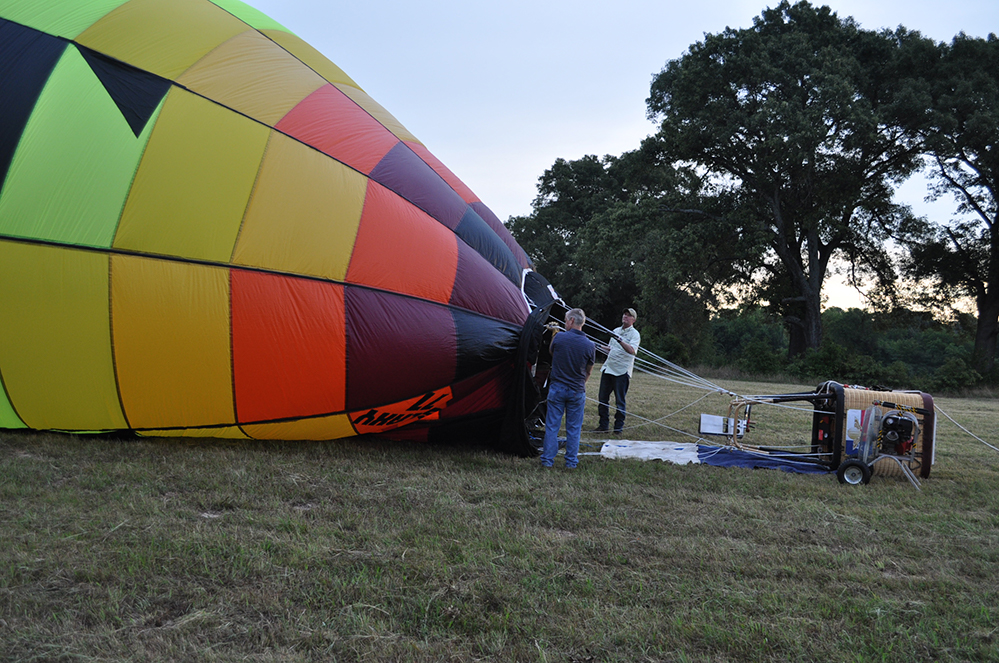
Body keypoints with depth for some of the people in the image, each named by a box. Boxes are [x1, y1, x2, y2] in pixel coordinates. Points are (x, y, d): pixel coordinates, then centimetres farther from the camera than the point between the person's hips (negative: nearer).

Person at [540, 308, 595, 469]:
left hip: (557, 388, -1)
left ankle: (547, 460, 11)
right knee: (574, 428, 10)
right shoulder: (590, 345, -6)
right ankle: (571, 461, 15)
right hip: (577, 392, 1)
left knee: (552, 426, 7)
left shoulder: (558, 337, -9)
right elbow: (588, 372, 6)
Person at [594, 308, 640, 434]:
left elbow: (632, 350, -22)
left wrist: (620, 340, -33)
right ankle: (603, 425, 16)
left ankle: (619, 427, 7)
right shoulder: (616, 331, 17)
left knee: (620, 401, -2)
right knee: (602, 398, 8)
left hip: (622, 371, -7)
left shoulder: (634, 334, -5)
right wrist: (599, 346, 16)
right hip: (608, 368, 7)